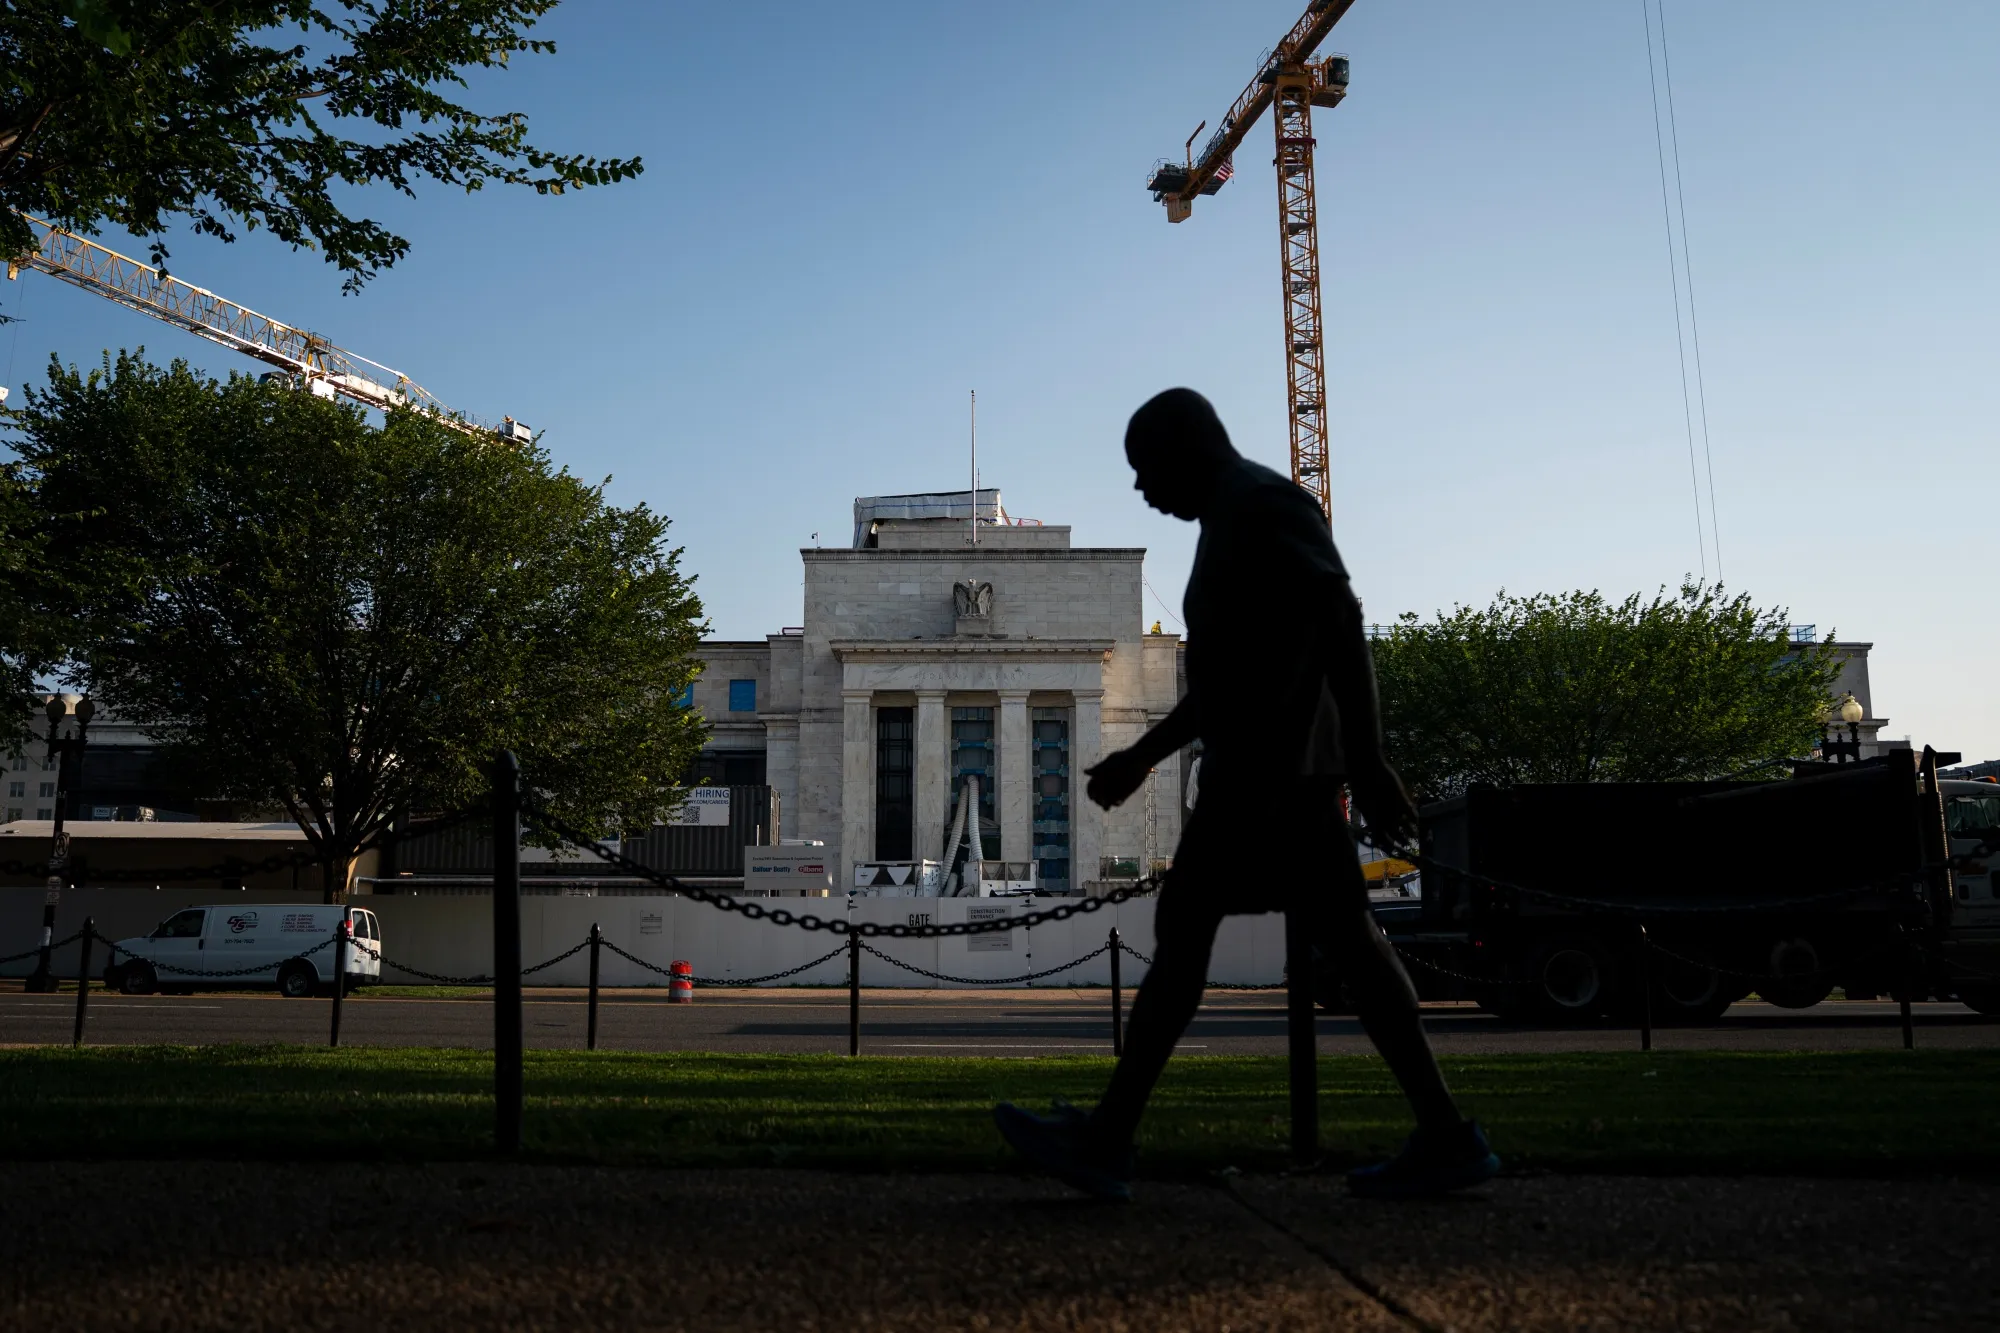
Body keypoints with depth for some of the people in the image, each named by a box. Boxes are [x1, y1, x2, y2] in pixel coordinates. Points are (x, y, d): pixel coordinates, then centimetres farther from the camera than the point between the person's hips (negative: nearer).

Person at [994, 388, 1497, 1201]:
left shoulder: (1262, 502, -6)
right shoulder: (1233, 526, 24)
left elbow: (1341, 621, -18)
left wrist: (1367, 760, -23)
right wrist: (1143, 756, 26)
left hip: (1267, 768, -10)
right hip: (1273, 771, 10)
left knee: (1183, 925, -7)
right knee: (1343, 937, 6)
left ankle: (1107, 1140, -2)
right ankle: (1444, 1137, 7)